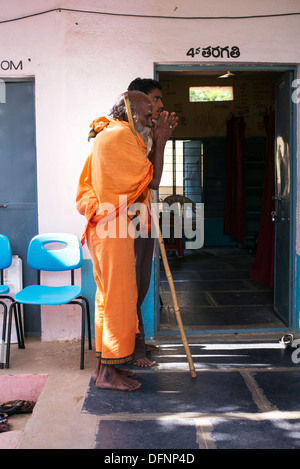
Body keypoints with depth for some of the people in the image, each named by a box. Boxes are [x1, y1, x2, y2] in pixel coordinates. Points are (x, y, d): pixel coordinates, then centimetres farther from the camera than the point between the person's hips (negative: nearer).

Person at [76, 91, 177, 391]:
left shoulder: (105, 135, 20)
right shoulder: (120, 135, -13)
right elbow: (153, 180, -12)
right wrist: (160, 141, -3)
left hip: (102, 227, 11)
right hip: (113, 230, -11)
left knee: (108, 295, 14)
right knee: (119, 297, -5)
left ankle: (105, 364, 23)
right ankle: (108, 372, 4)